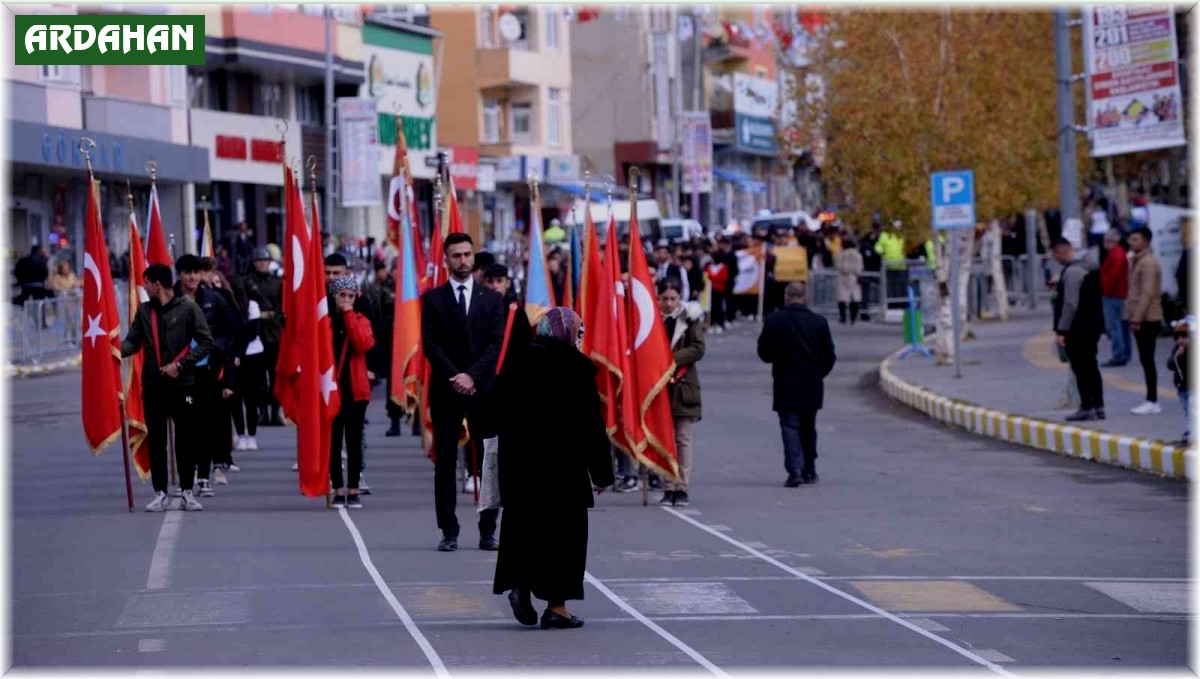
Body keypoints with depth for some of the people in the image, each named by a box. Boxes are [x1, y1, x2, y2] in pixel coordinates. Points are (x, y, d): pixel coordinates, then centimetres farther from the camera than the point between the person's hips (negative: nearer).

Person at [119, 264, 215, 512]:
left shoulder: (188, 308, -2)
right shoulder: (144, 310, 10)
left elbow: (206, 342, -3)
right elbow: (133, 341, 7)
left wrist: (179, 365, -10)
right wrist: (116, 350, -14)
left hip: (183, 383, -3)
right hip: (153, 384, 3)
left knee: (187, 440, 1)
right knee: (156, 440, 2)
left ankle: (187, 492, 10)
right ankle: (160, 493, 8)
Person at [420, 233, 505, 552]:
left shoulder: (492, 299, 10)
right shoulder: (432, 299, 7)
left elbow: (496, 343, 1)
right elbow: (430, 343, -1)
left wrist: (472, 375, -12)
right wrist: (454, 377, -13)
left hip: (483, 389, 1)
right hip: (445, 390, -1)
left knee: (489, 463, 0)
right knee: (445, 462, -1)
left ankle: (488, 531, 4)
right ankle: (449, 532, 2)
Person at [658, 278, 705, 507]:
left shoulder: (690, 318, 0)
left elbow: (698, 348, -6)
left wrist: (673, 359, -16)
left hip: (683, 385, -1)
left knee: (683, 439, 0)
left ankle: (682, 488, 3)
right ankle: (668, 488, 5)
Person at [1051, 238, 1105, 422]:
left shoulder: (1072, 272, -19)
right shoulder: (1090, 267, 12)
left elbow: (1070, 304, -24)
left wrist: (1061, 329, -21)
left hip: (1078, 327, -10)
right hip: (1094, 323, 10)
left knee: (1080, 367, -4)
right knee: (1091, 365, 15)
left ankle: (1086, 407, -4)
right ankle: (1098, 406, 17)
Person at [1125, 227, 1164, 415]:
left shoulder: (1148, 262, -14)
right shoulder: (1137, 260, 17)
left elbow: (1147, 293, -20)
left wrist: (1137, 319, -21)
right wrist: (1133, 318, 17)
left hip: (1147, 320, -10)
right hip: (1142, 319, 10)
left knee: (1147, 359, -8)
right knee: (1146, 360, 11)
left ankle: (1152, 402, -6)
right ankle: (1151, 400, 14)